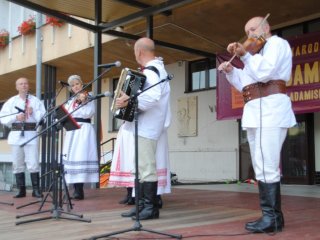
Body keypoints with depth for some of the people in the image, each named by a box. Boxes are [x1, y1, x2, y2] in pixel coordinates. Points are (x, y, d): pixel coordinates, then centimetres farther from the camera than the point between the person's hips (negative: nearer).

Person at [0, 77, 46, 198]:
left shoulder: (36, 101, 8)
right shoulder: (11, 101, 10)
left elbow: (44, 116, 0)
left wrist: (34, 112, -15)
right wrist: (16, 117, -12)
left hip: (31, 134, -2)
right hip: (16, 134, 2)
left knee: (33, 163, -6)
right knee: (18, 164, 5)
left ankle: (36, 189, 0)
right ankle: (21, 190, 12)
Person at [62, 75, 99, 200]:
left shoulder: (89, 97, 6)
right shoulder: (70, 100, 22)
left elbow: (88, 113, -8)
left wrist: (82, 102, -8)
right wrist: (77, 101, -1)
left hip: (84, 129, -6)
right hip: (71, 131, 6)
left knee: (80, 157, -14)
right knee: (71, 158, -1)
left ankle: (79, 191, -14)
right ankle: (76, 190, 2)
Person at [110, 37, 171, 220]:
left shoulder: (151, 70, -14)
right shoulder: (155, 68, 18)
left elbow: (153, 95, -32)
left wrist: (130, 101, -34)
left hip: (146, 127, -11)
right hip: (143, 125, 11)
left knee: (147, 167, -8)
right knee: (141, 167, 13)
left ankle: (151, 207, -3)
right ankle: (142, 205, 18)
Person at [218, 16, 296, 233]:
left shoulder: (277, 43, 1)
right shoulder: (259, 53, 28)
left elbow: (264, 73, -17)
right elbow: (246, 86, 24)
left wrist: (245, 55, -10)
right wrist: (231, 71, 10)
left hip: (270, 109, -10)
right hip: (256, 113, 10)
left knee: (266, 167, -14)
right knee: (264, 167, 8)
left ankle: (270, 218, -10)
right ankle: (274, 216, 13)